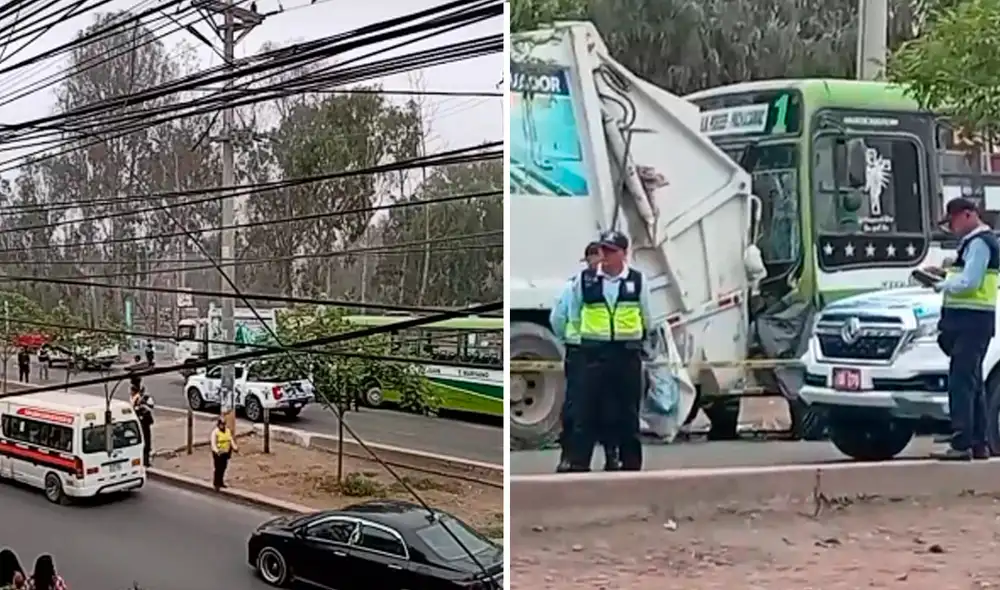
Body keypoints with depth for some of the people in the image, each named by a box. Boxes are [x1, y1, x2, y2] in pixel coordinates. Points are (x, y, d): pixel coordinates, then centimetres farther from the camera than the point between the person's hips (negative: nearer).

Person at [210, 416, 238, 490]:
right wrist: (216, 451, -35)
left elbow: (231, 440, 11)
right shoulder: (215, 432, -12)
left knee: (223, 468, 14)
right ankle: (216, 484, 2)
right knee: (217, 468, -4)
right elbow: (213, 443, -19)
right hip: (218, 453, -6)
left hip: (226, 453, 6)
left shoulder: (228, 431, 7)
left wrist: (234, 447, -6)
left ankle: (221, 482, 27)